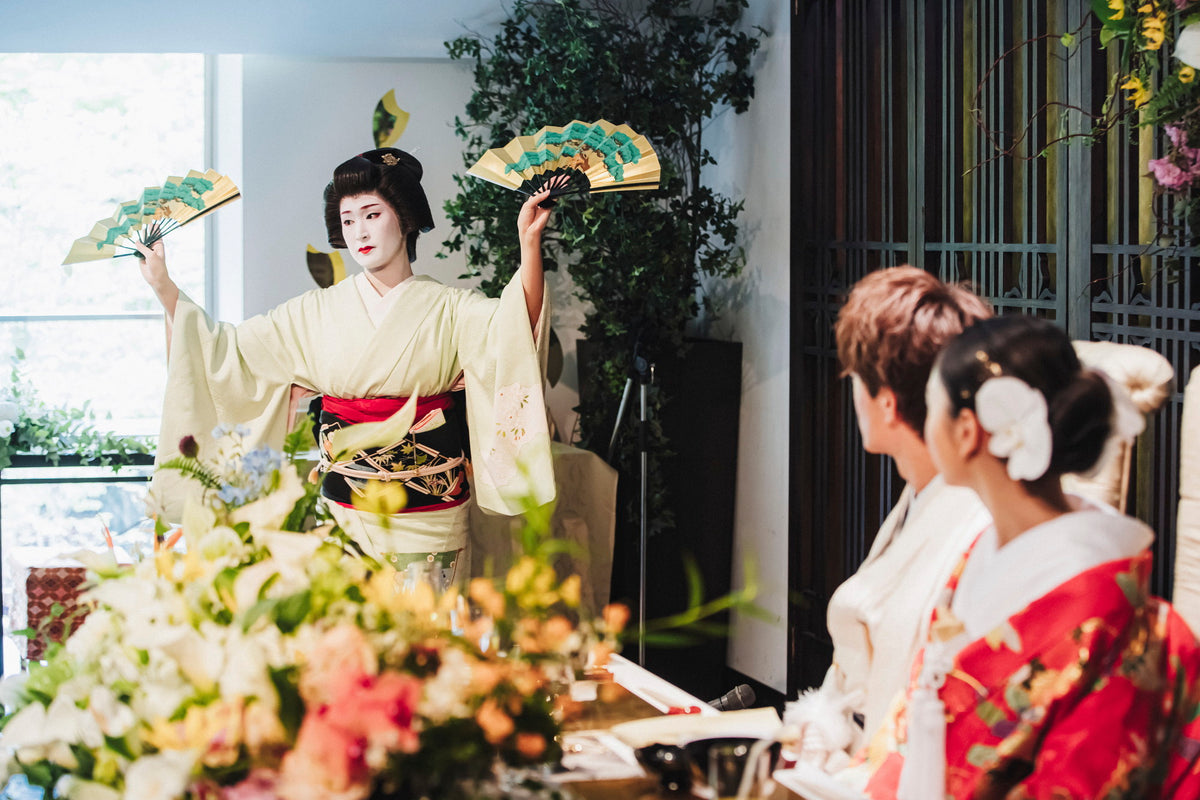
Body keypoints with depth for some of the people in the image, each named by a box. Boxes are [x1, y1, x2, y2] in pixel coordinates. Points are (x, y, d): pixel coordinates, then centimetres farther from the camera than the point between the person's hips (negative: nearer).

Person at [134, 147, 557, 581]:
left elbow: (517, 326, -20)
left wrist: (529, 242, -33)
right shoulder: (317, 312, 7)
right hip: (346, 510, 2)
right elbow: (226, 348, 8)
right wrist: (163, 286, 3)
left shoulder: (447, 309, -2)